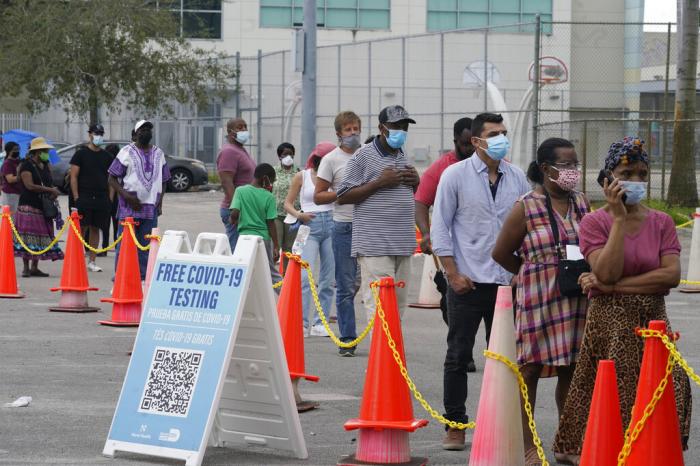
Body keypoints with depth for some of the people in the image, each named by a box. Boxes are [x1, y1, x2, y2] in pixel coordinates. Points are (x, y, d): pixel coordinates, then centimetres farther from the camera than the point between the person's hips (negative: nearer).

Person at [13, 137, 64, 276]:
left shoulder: (45, 166, 17)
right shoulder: (26, 165, -7)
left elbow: (49, 183, 22)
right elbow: (29, 185, -16)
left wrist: (53, 192, -2)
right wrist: (49, 190, -15)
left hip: (42, 207, 7)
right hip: (28, 206, -7)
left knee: (40, 237, 5)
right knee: (28, 237, -8)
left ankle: (35, 268, 10)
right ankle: (26, 268, -4)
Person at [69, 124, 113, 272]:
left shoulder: (106, 156, 13)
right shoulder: (81, 154, 0)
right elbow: (73, 176, -4)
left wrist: (110, 198, 5)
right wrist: (76, 197, -12)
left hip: (101, 198, 4)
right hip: (84, 197, -4)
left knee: (95, 229, 8)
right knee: (81, 229, -5)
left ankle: (92, 262, 14)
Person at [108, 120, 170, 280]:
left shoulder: (158, 154, 15)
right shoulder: (127, 152, 0)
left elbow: (163, 181, 22)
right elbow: (112, 179, -2)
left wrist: (160, 202, 8)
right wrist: (127, 196, -15)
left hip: (151, 207, 4)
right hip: (129, 207, -4)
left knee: (147, 246, 6)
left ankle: (144, 279, 12)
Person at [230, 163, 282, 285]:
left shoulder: (240, 191, -4)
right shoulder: (269, 197, -5)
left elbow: (234, 213, -15)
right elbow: (271, 224, -5)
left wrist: (233, 221, 9)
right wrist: (276, 246, 0)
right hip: (263, 238, 0)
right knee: (272, 273, 14)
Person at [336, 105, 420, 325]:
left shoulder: (403, 157, 19)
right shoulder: (363, 156, -3)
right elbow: (343, 197, -7)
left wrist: (416, 181, 8)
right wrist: (379, 182, -14)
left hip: (403, 244, 7)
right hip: (374, 246, -7)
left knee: (398, 304, 8)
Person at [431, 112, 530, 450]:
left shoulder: (517, 178, 7)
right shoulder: (455, 175, -3)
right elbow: (440, 227, -3)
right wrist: (453, 273, -8)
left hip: (507, 282, 3)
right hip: (467, 283, -3)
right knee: (458, 356, 2)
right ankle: (455, 425, 9)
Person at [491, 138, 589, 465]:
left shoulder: (582, 204, 11)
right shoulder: (527, 208, -5)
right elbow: (501, 253, 2)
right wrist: (536, 274, 5)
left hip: (578, 301, 5)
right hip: (539, 301, -5)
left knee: (572, 370, 9)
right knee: (530, 368, -1)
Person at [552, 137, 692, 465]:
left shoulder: (661, 222, 8)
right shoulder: (594, 222, 0)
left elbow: (672, 275, -6)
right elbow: (607, 272, -15)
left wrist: (615, 286, -12)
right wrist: (619, 218, -13)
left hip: (652, 324, 3)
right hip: (610, 324, -3)